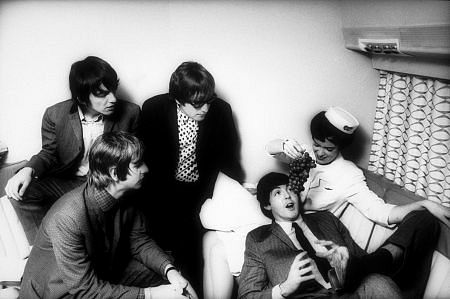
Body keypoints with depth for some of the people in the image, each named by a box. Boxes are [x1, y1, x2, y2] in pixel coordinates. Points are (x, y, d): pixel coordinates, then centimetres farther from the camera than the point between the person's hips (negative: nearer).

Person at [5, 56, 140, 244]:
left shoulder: (130, 113, -11)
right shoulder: (55, 115, -8)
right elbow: (49, 153, 6)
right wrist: (29, 170, -16)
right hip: (67, 183, 1)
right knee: (20, 191, -19)